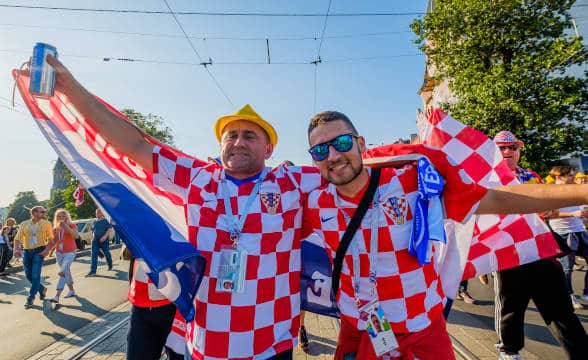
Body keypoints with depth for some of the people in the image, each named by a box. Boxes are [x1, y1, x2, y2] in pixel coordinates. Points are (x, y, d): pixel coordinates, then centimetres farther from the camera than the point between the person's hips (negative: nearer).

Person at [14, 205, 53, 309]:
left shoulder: (46, 224, -1)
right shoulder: (24, 224, 4)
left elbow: (50, 238, -1)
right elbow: (17, 239, 7)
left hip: (39, 251, -3)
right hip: (27, 252, 3)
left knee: (35, 275, -10)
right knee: (28, 275, 11)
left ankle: (30, 298, 2)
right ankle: (42, 289, 34)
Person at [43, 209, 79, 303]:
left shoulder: (71, 225, -6)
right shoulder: (55, 228, 8)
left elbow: (75, 235, -24)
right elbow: (53, 241, 7)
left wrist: (66, 227, -30)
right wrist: (47, 250, -8)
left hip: (69, 253, -6)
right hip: (59, 253, 6)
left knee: (63, 272, -13)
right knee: (66, 272, 15)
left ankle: (57, 296, -13)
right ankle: (72, 291, 28)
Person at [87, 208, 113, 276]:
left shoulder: (106, 221, -5)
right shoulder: (94, 222, 11)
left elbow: (110, 228, -15)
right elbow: (93, 231, 21)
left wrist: (105, 236, -26)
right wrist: (93, 238, 12)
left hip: (104, 241, -4)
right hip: (95, 241, 4)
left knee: (107, 254, 10)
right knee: (94, 255, -6)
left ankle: (110, 266, 31)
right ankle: (93, 271, -6)